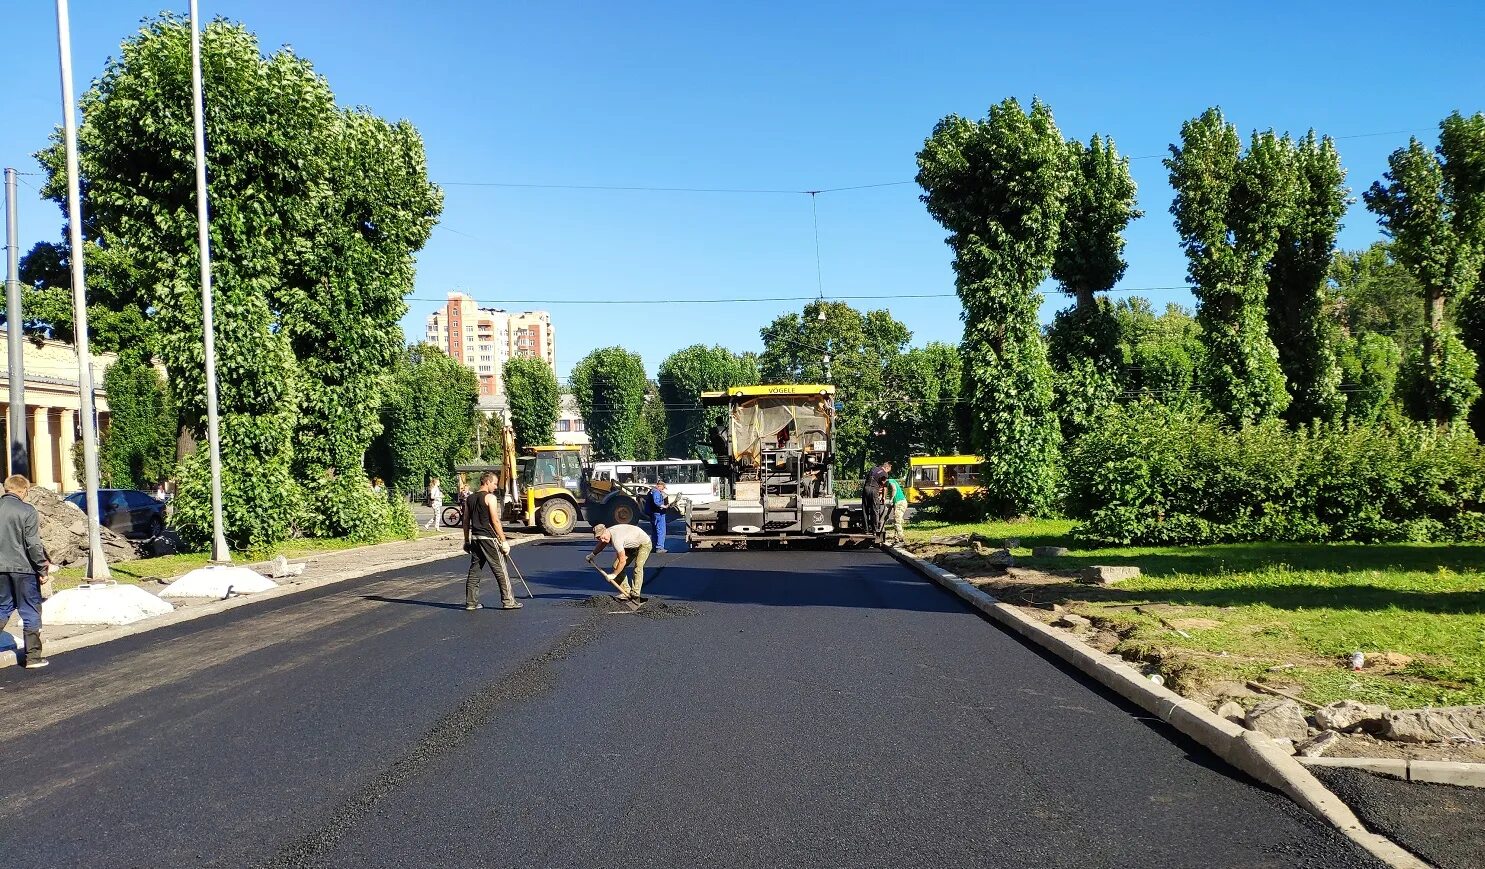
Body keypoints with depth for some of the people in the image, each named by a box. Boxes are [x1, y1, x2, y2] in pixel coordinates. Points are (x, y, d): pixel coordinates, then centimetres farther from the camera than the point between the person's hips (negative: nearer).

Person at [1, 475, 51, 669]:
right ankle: (33, 656, 8)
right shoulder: (26, 511, -11)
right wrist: (42, 568, -4)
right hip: (23, 568, -5)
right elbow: (33, 544, -13)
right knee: (31, 612, 5)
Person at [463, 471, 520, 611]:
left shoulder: (469, 498, 11)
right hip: (489, 538, -7)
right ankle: (508, 601, 5)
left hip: (475, 538, 7)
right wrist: (504, 541, -11)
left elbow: (466, 521, 13)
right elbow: (495, 521, -14)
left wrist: (466, 541, 20)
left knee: (474, 571, 10)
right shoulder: (490, 497, -10)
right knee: (501, 571, 1)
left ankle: (471, 602, 11)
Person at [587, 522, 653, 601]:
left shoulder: (616, 539, -39)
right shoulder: (606, 534, -10)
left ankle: (635, 594, -24)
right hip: (631, 545, 10)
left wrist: (614, 575, -21)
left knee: (637, 567, -28)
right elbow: (601, 544, 18)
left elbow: (622, 561, -33)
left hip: (644, 544, -10)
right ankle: (626, 592, 4)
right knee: (616, 566, 1)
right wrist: (592, 554, 26)